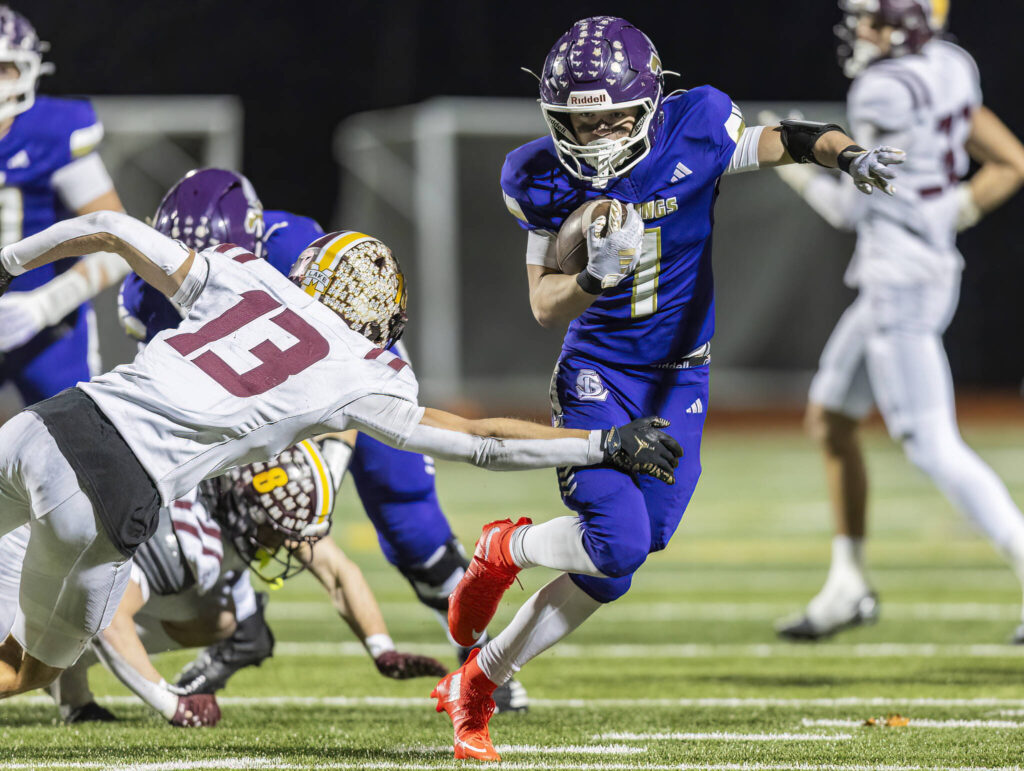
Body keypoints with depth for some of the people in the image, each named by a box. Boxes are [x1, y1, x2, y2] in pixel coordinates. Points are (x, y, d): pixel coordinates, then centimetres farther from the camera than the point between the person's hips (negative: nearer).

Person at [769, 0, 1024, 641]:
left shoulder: (886, 91, -18)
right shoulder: (949, 72, 7)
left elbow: (853, 206, -13)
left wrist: (796, 170, 2)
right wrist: (952, 216, 10)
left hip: (900, 285, -10)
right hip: (932, 270, 10)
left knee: (934, 448, -9)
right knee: (829, 418, 18)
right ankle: (849, 584, 24)